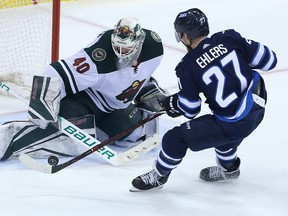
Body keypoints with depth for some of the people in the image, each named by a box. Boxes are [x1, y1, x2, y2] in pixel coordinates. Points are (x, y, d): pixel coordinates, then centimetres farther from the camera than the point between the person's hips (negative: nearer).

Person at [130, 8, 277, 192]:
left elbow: (190, 110, -3)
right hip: (258, 108, 6)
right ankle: (229, 167, 54)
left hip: (234, 124, -6)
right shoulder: (229, 38, -4)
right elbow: (268, 59, -1)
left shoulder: (187, 67, -11)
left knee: (176, 138, 6)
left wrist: (173, 104, 19)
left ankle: (158, 176, 27)